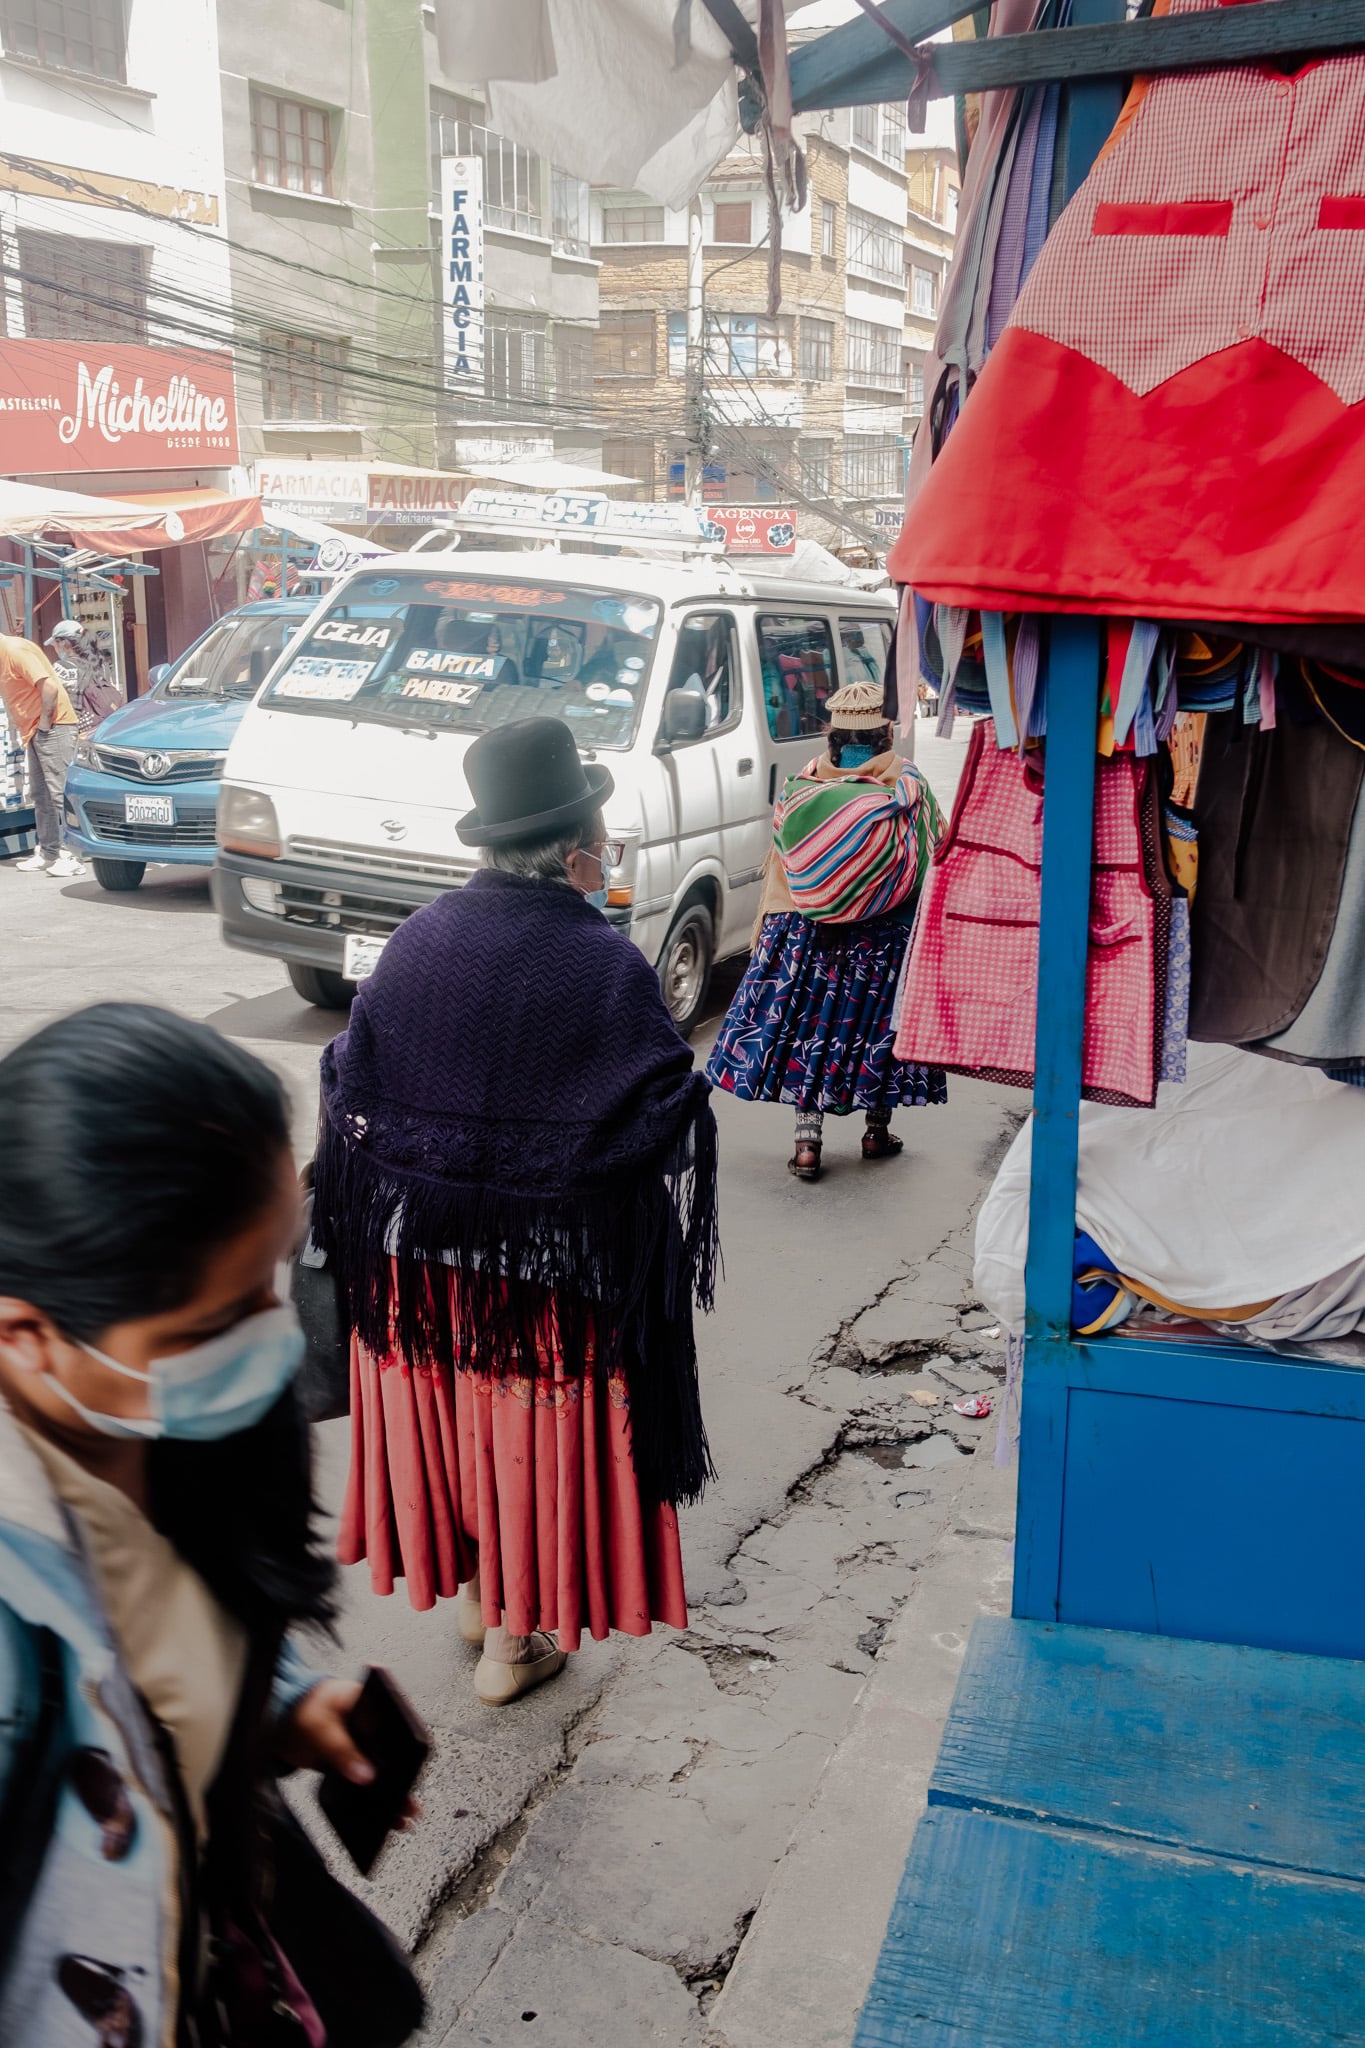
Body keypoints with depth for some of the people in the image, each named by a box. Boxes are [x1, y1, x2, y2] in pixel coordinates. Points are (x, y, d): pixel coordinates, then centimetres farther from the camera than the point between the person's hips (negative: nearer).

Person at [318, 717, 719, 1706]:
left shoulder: (418, 940, -5)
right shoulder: (607, 967, -17)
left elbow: (352, 1087, 0)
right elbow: (665, 1114, -14)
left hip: (418, 1251, 4)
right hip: (547, 1258, -4)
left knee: (450, 1411, 22)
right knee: (532, 1430, 12)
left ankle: (474, 1590, 41)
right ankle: (515, 1638, 25)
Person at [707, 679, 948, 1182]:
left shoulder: (800, 789, -2)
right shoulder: (909, 790, -7)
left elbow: (778, 870, 3)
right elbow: (937, 862, 0)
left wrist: (766, 933, 11)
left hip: (806, 934, 1)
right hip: (885, 939, -1)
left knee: (807, 1027, 7)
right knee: (878, 1026, 12)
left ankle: (807, 1142, 5)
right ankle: (877, 1130, 24)